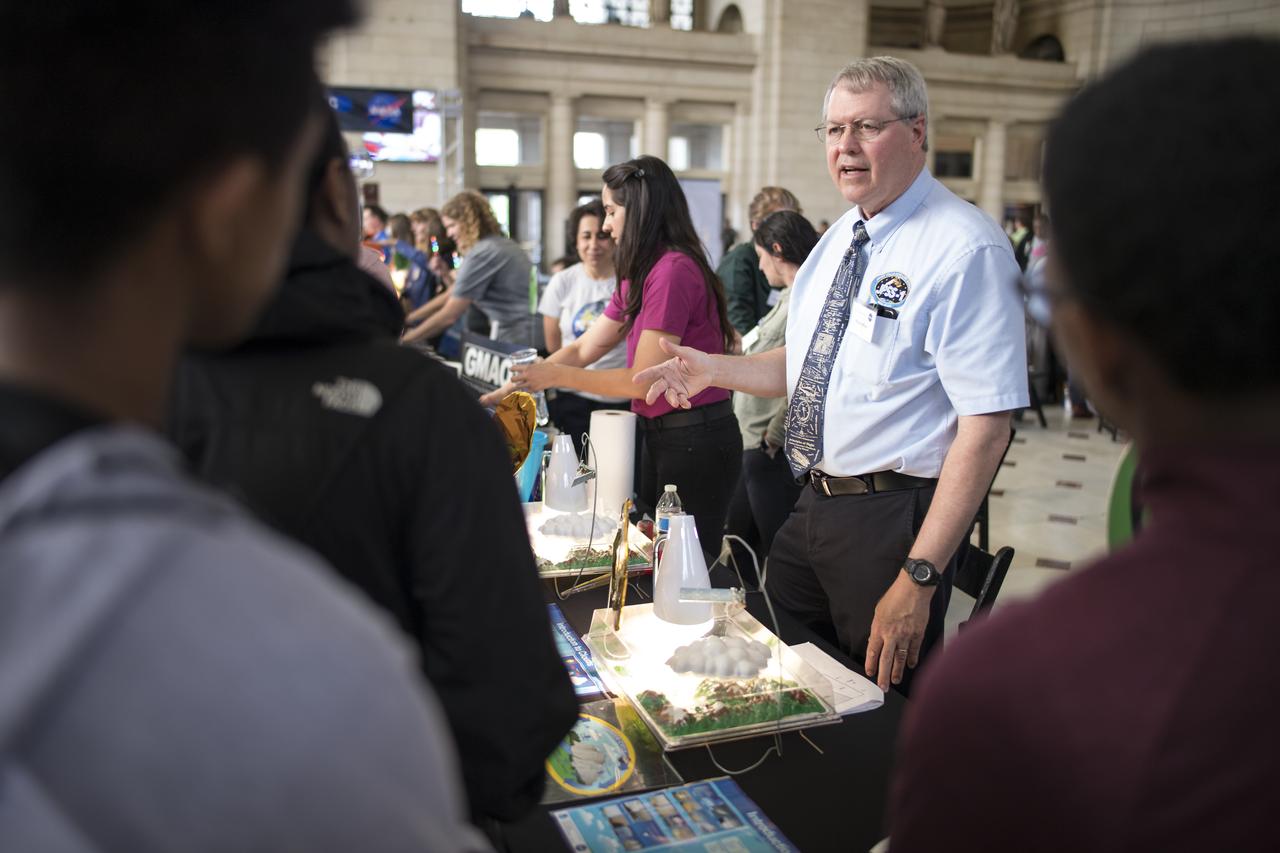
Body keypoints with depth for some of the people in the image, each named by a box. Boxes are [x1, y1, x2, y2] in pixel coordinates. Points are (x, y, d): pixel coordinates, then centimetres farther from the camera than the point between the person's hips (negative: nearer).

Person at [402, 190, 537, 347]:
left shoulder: (482, 254, -14)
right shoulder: (497, 244, 16)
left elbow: (449, 316, -13)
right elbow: (449, 296, 18)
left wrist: (405, 340, -2)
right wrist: (404, 321, 17)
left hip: (517, 341, -9)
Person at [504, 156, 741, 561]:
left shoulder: (674, 270, -19)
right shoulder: (642, 275, 12)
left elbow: (643, 380, -19)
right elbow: (584, 349, 15)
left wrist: (555, 376, -11)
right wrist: (509, 389, 11)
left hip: (696, 440, -10)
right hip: (660, 433, 10)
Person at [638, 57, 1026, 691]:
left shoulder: (965, 248, -16)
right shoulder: (839, 239, 11)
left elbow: (986, 425, -22)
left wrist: (919, 575, -25)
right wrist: (713, 370, 3)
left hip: (891, 517, -7)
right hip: (811, 508, 8)